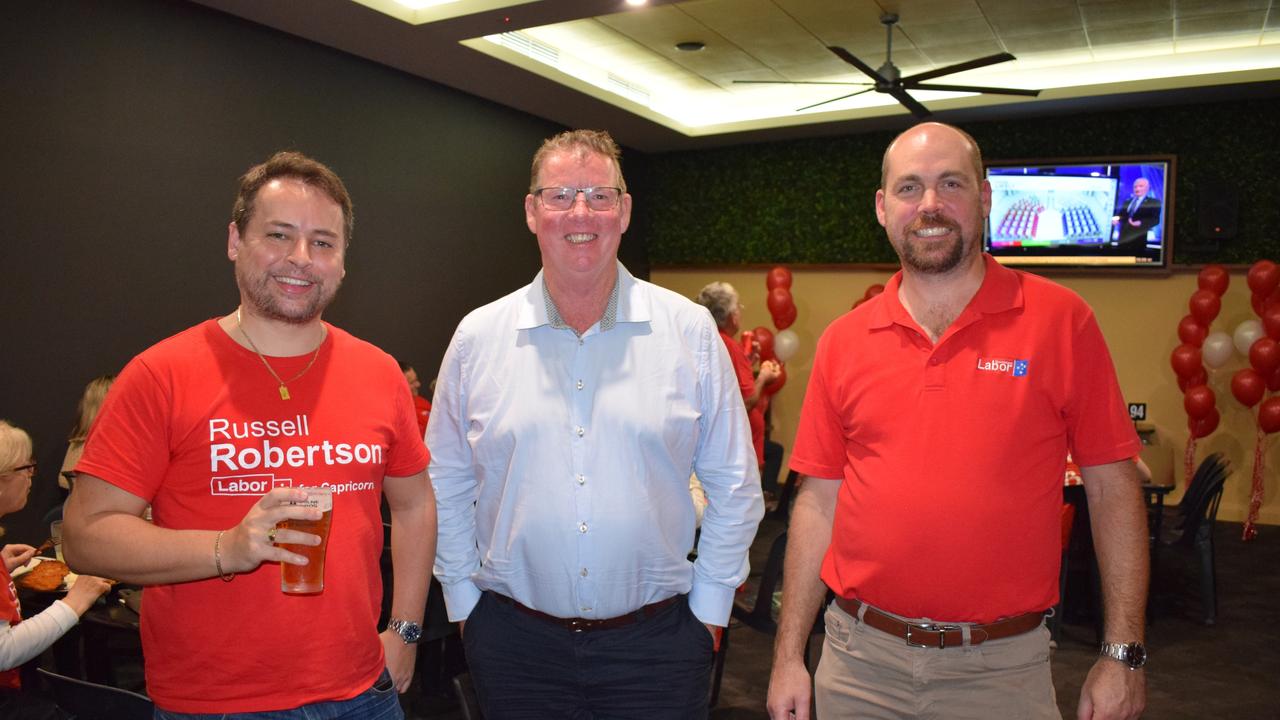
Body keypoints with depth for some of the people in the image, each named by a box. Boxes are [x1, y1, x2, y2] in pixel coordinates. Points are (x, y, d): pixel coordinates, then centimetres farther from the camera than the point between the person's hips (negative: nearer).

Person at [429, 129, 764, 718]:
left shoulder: (691, 331, -3)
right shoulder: (477, 337, 0)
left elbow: (733, 487, 2)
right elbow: (447, 488, 8)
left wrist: (709, 603, 2)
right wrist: (464, 600, 6)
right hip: (514, 644, 1)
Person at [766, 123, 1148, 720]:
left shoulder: (1060, 320, -5)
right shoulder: (843, 341, 1)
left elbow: (1111, 489, -2)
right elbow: (819, 501, 3)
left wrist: (1123, 654, -4)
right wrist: (789, 656, 3)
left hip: (1001, 669, -2)